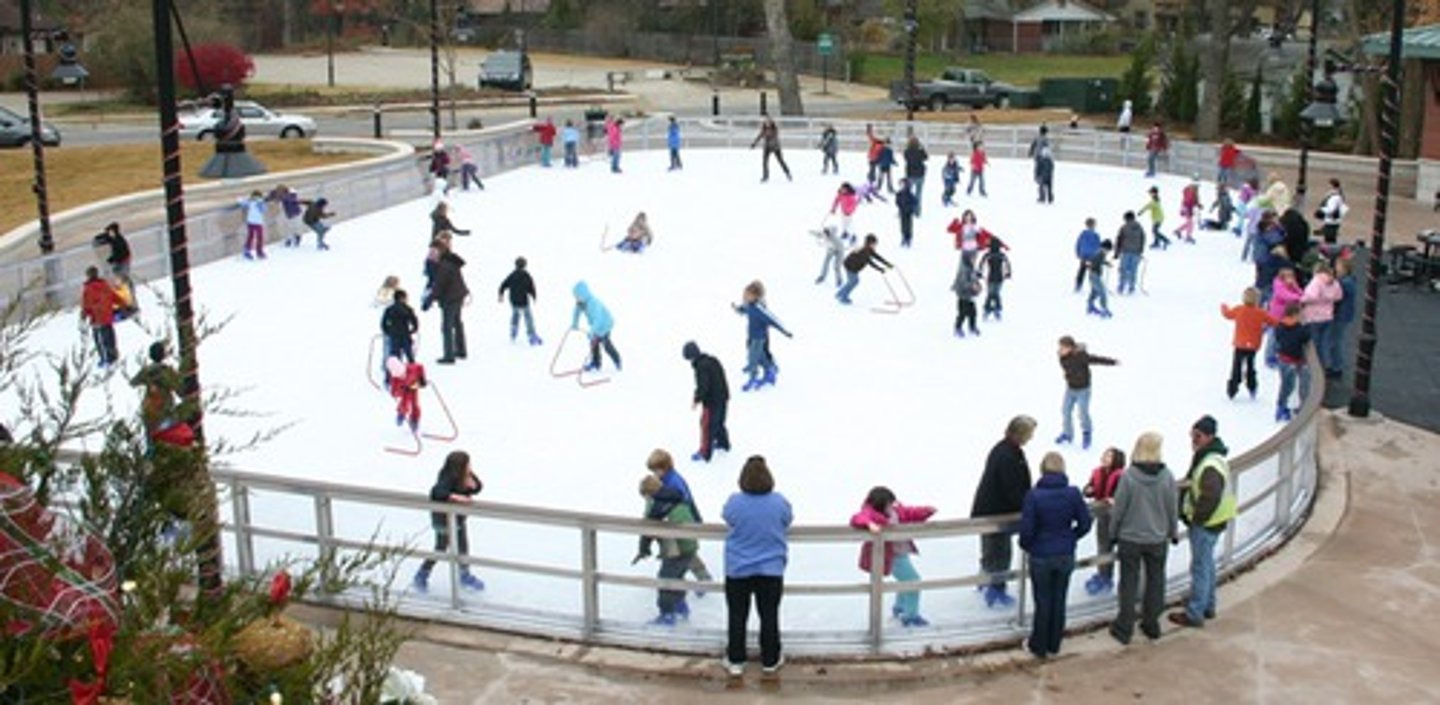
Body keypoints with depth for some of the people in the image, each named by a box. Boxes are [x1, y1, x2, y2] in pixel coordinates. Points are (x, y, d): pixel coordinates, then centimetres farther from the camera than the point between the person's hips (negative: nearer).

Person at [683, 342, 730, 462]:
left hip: (711, 402, -9)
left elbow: (703, 387, -26)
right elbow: (721, 379, 12)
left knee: (707, 426, 3)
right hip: (723, 397, 9)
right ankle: (723, 442, 46)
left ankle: (705, 453, 12)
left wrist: (696, 400, -11)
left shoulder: (701, 367, -23)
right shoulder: (712, 360, 4)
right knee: (719, 422, 27)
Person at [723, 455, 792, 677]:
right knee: (769, 616, 15)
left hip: (738, 570, 0)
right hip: (771, 570, 1)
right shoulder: (780, 502, -14)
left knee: (737, 617, 13)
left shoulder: (734, 502, -16)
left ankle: (735, 661, 22)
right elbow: (787, 522, 4)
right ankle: (770, 660, 26)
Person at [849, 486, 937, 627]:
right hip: (893, 557, -10)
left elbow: (910, 513, 10)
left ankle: (900, 608, 54)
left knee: (908, 581, 30)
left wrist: (927, 511, -8)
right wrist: (869, 524, -63)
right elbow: (857, 519, -43)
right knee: (913, 580, -8)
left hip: (901, 553, 10)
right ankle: (910, 616, 9)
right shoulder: (871, 513, -26)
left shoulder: (895, 510, -1)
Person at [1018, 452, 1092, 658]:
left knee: (1043, 602, 11)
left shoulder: (1034, 495, -18)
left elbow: (1027, 529, -17)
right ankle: (1054, 645, 28)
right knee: (1059, 600, 16)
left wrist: (1026, 545, 4)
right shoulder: (1073, 494, -9)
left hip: (1041, 556, -2)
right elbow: (1085, 524, -4)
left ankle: (1039, 646, 24)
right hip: (1066, 556, 3)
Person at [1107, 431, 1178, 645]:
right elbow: (1173, 509, -2)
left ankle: (1124, 629, 16)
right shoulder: (1167, 477, -13)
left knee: (1129, 583, 9)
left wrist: (1113, 535, 3)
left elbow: (1118, 509, -11)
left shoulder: (1129, 476, -19)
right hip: (1158, 539, 2)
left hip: (1130, 539, -2)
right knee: (1155, 581, 17)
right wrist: (1174, 532, 15)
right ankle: (1151, 625, 28)